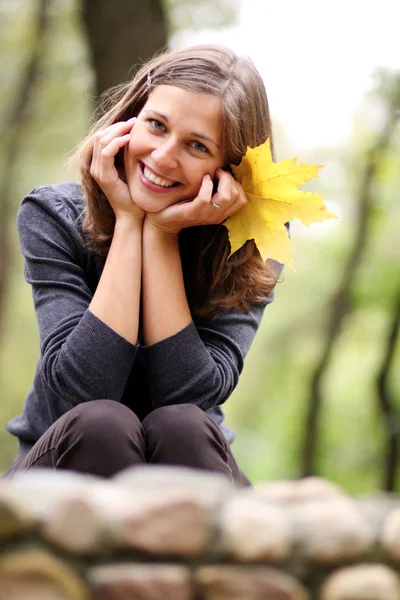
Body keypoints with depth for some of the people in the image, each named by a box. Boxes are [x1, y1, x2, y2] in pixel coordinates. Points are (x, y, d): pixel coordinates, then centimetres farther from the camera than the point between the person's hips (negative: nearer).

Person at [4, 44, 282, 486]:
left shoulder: (251, 250, -9)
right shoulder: (54, 217, -11)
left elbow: (191, 394, -20)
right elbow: (83, 390, -23)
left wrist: (161, 235, -22)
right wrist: (128, 222, -22)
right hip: (62, 461, 0)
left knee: (182, 426, -31)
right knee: (99, 423, -32)